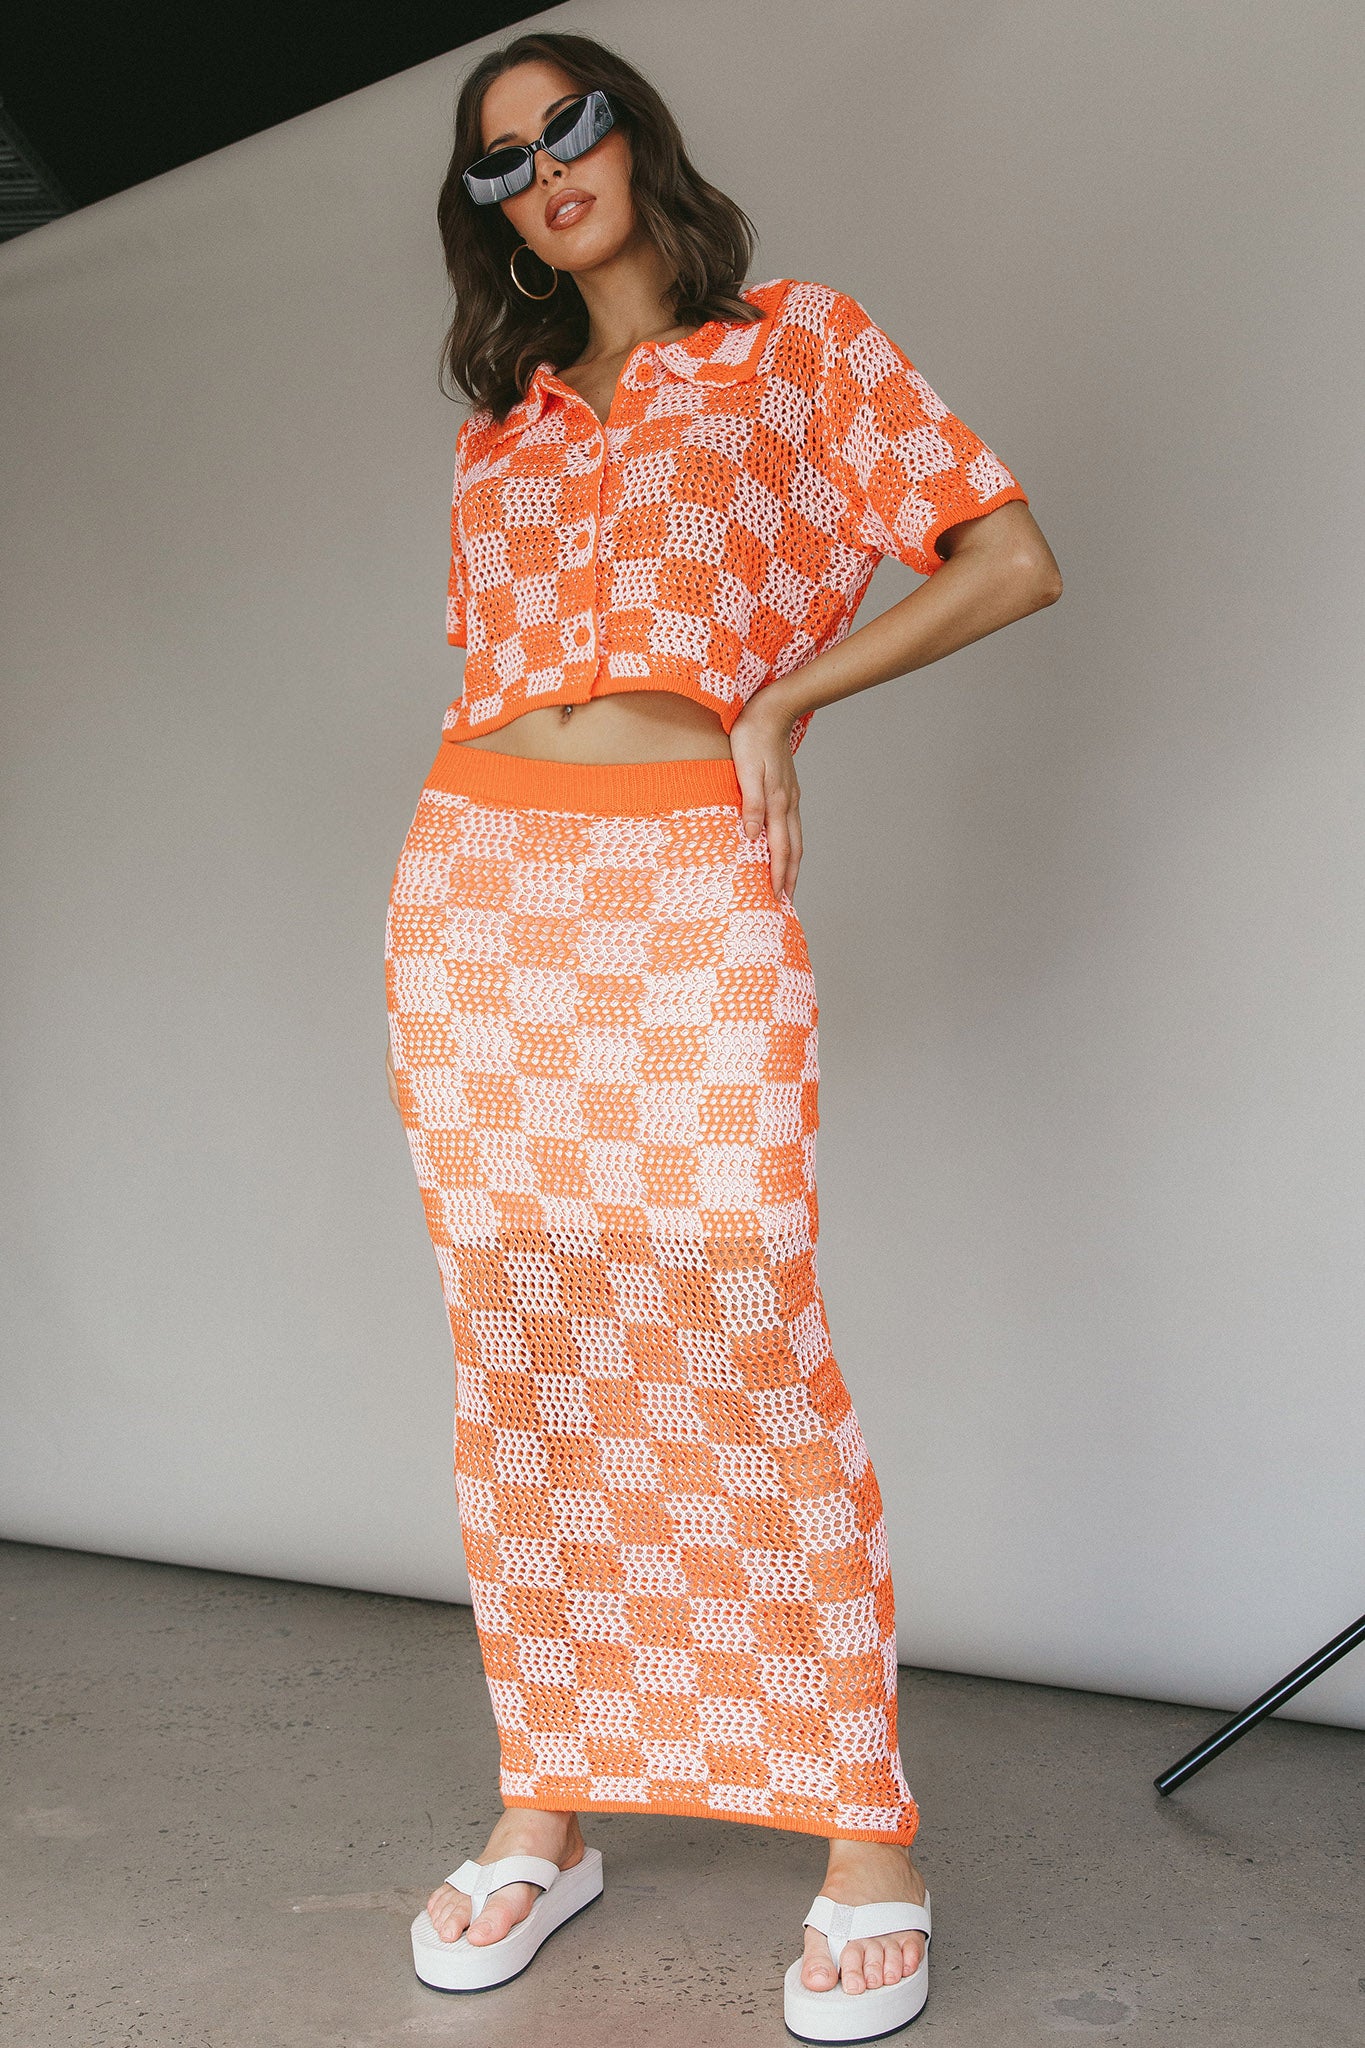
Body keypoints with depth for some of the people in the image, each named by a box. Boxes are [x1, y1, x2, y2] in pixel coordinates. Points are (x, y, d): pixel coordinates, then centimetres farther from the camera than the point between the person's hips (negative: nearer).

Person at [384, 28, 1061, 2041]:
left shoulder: (803, 343, 10)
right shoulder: (499, 428, 21)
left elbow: (1016, 557, 3)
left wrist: (785, 694, -3)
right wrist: (457, 941, 11)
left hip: (691, 893, -4)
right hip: (479, 884, 5)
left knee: (744, 1353, -12)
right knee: (522, 1363, 3)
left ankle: (866, 1839, -3)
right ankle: (549, 1806, 14)